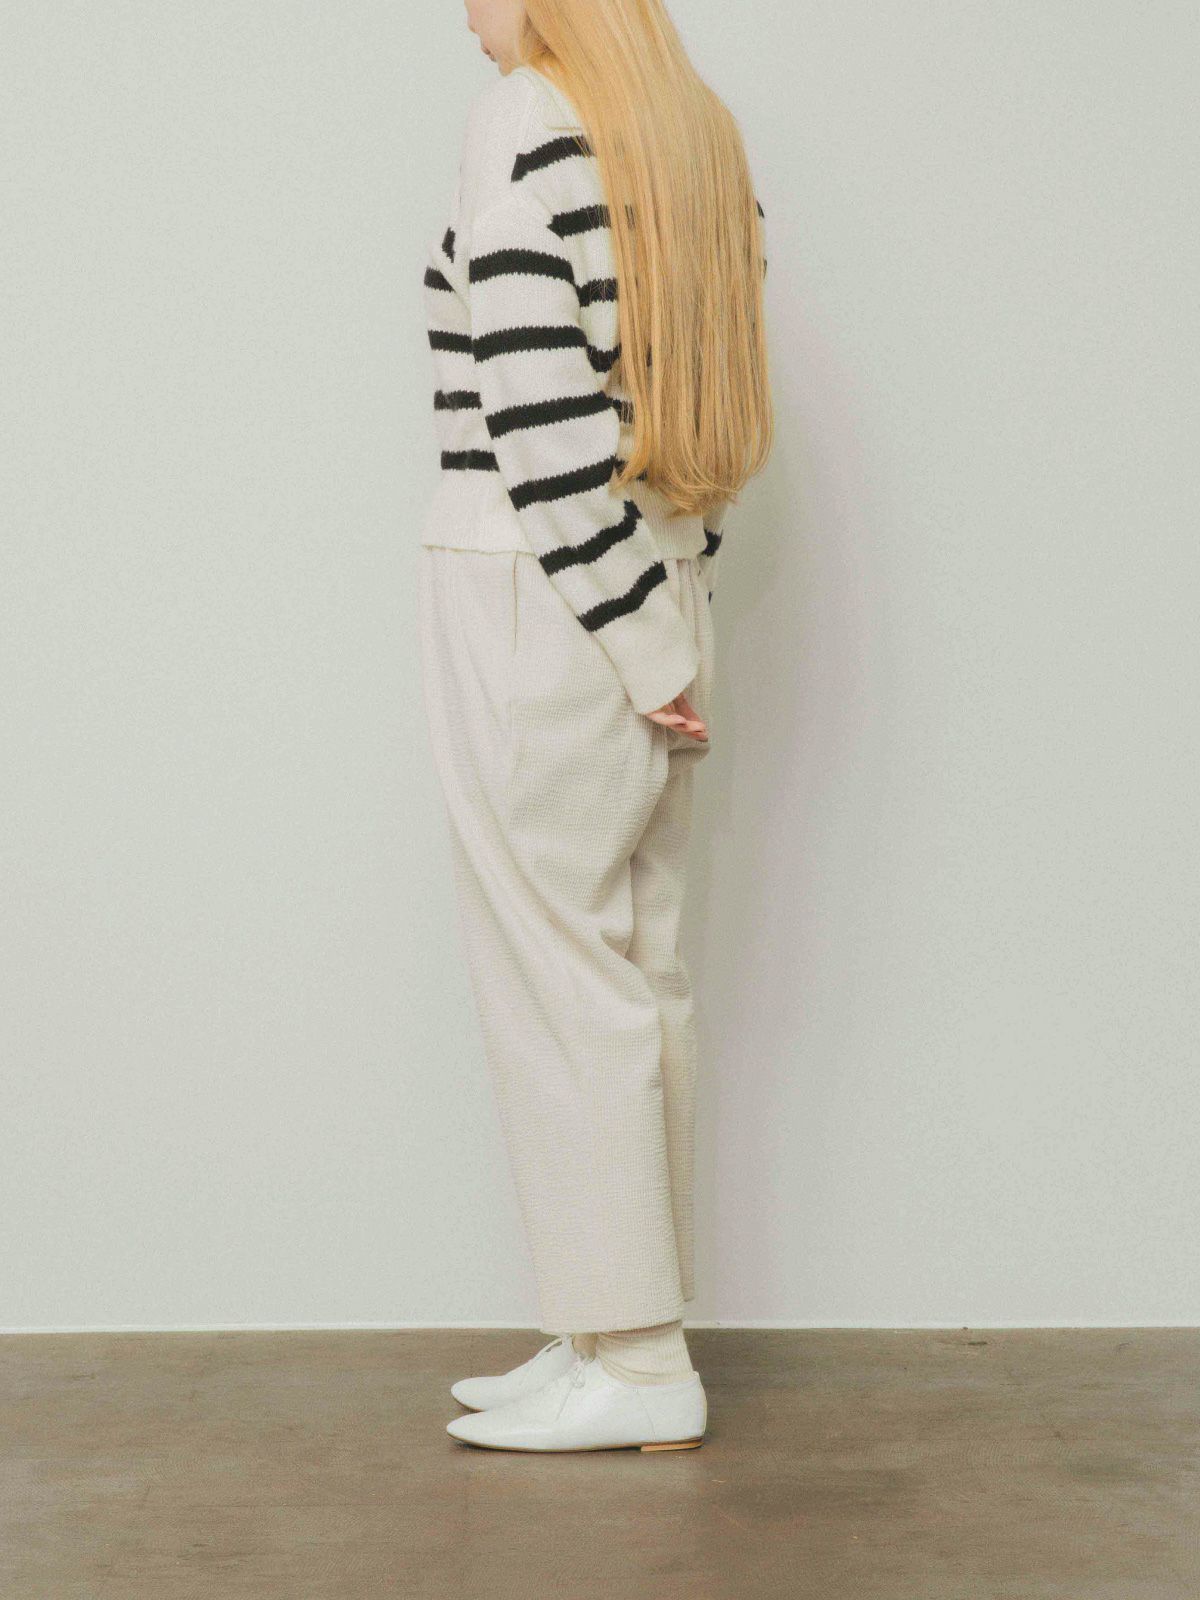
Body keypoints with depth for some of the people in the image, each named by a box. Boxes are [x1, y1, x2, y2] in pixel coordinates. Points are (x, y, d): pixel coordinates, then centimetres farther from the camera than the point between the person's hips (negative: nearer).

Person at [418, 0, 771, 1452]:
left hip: (533, 597, -8)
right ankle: (627, 1332, 19)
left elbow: (537, 400, -18)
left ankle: (636, 1369, 5)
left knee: (556, 973, -2)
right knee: (639, 970, 11)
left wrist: (642, 645, -15)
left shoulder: (524, 122, -11)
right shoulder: (702, 138, 14)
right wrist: (669, 626, 11)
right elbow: (712, 402, 12)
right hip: (661, 596, 8)